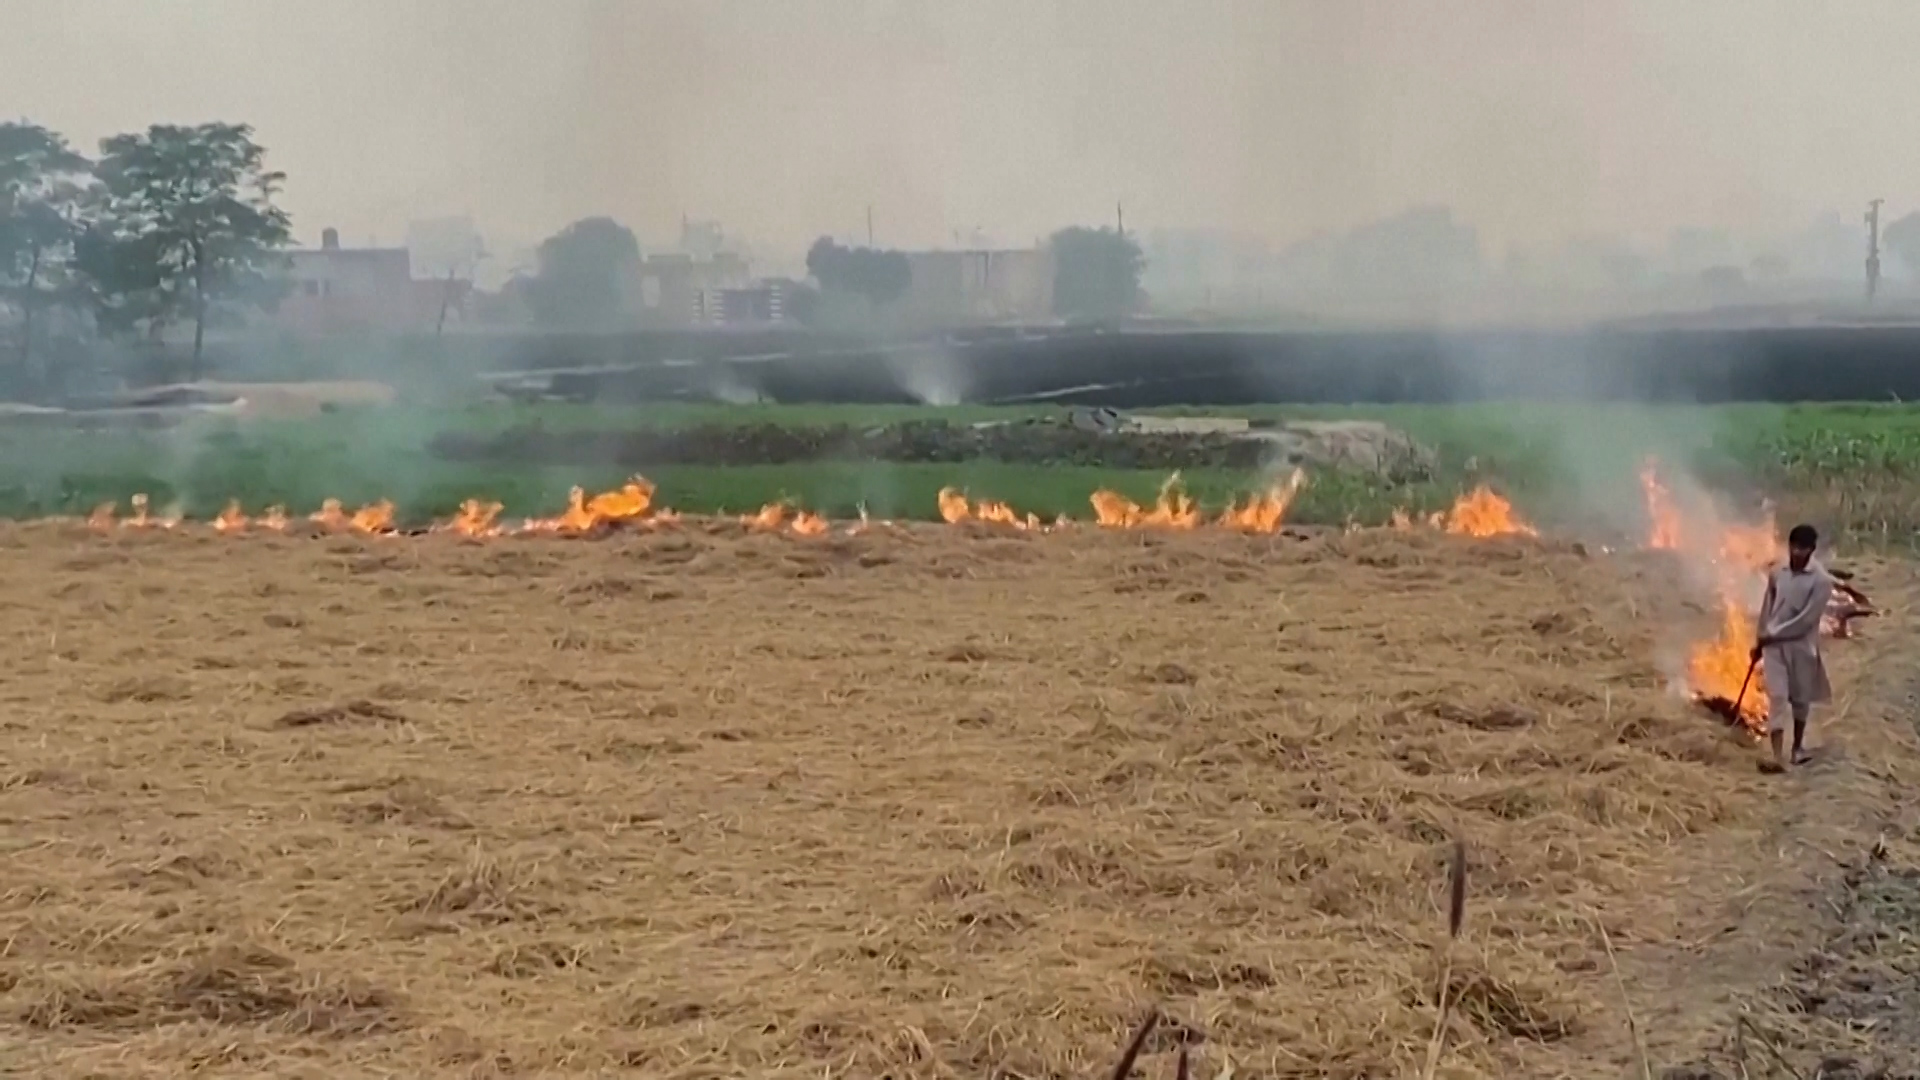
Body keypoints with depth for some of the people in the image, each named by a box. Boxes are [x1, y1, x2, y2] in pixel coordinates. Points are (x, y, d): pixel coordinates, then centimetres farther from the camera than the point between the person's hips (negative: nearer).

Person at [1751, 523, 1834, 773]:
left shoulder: (1821, 580, -12)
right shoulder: (1777, 574, 3)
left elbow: (1806, 619, -16)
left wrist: (1771, 635, -15)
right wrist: (1760, 641, 15)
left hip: (1801, 645, -2)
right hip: (1774, 645, 2)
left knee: (1800, 698, 12)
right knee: (1777, 698, -8)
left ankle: (1798, 747, 33)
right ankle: (1778, 757, -17)